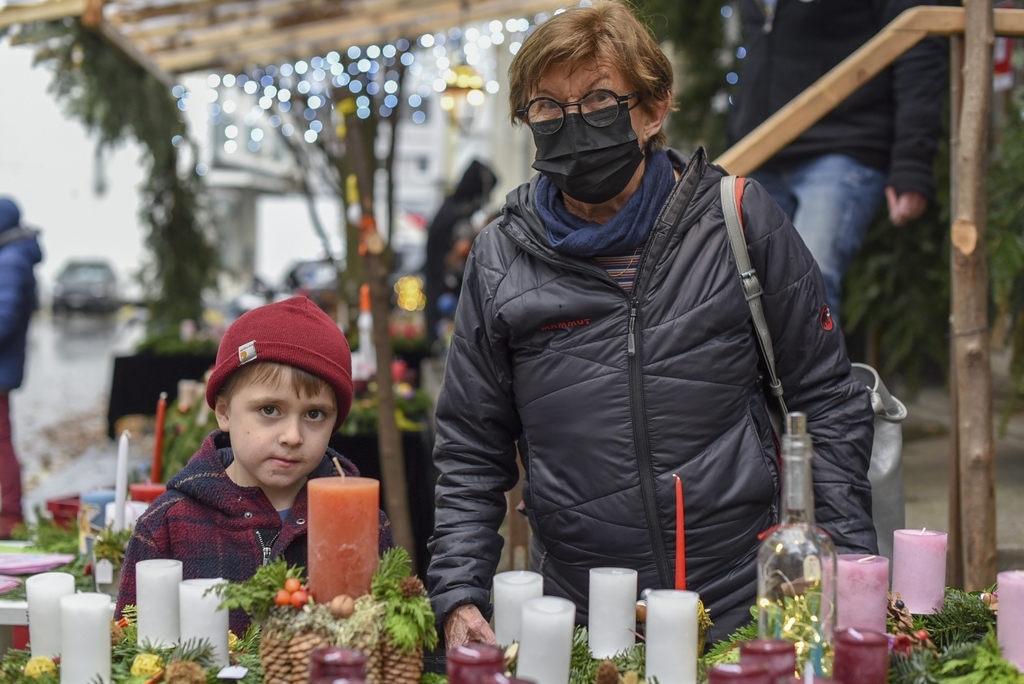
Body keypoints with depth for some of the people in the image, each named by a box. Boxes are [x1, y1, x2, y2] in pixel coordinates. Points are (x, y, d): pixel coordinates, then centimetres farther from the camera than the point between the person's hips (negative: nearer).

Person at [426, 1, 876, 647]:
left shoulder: (739, 220, -2)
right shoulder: (502, 259, 2)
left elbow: (829, 401, 3)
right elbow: (470, 453, 8)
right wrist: (459, 598, -3)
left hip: (748, 612, -1)